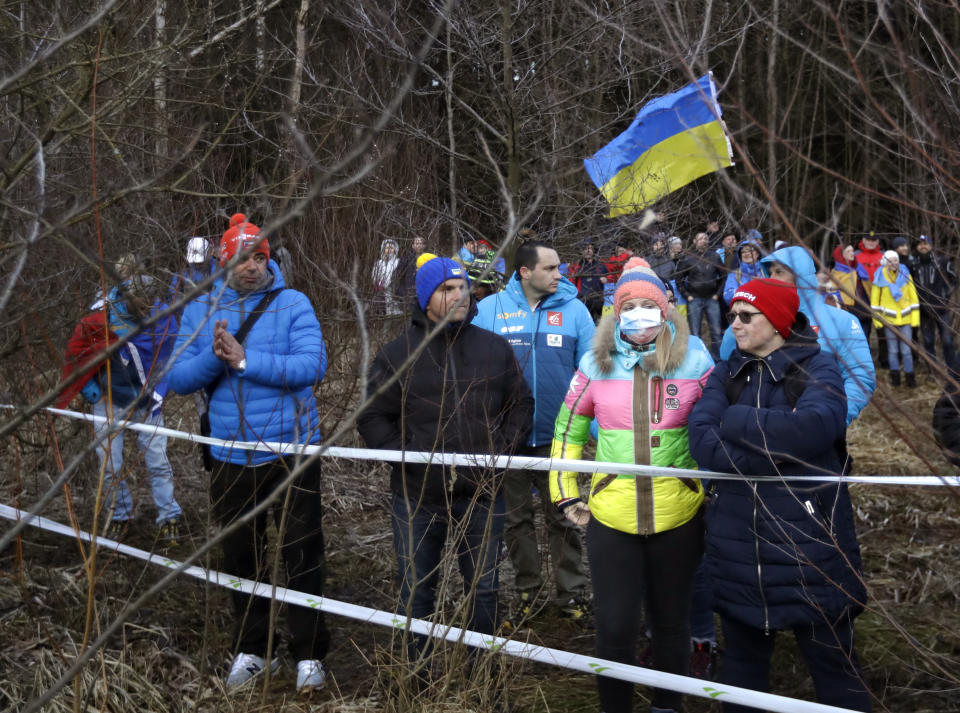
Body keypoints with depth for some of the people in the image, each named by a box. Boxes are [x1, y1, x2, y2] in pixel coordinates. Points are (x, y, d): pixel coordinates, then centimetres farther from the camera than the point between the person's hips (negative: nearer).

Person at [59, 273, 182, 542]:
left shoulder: (164, 320, -17)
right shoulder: (100, 321, -21)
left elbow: (165, 361, -2)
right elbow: (75, 351, -2)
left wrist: (157, 395, -8)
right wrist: (87, 386, -2)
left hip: (146, 401, 0)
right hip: (109, 401, 0)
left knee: (158, 462, 0)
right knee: (110, 466, 4)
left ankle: (169, 518, 12)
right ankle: (120, 516, 23)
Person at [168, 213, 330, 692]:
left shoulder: (293, 304, -7)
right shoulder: (199, 310, 3)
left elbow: (312, 365, -20)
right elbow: (179, 380, -2)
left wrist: (245, 359, -25)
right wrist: (214, 357, -21)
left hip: (291, 450, -3)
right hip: (230, 456, 4)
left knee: (302, 554, 3)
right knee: (241, 556, 14)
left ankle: (309, 654, 17)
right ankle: (251, 649, 31)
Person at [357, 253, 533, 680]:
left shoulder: (495, 349, 5)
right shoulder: (397, 355, -1)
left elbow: (520, 405, 11)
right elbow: (374, 418, 0)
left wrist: (501, 450, -2)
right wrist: (408, 458, -11)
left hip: (482, 494, 2)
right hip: (417, 498, -2)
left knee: (484, 589, 12)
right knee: (417, 593, 9)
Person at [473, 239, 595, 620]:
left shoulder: (573, 309, -4)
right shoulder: (490, 309, -5)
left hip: (556, 436, -1)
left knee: (562, 518, 9)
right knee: (516, 517, 14)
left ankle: (571, 591, 22)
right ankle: (528, 588, 30)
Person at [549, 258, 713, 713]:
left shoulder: (694, 360, -3)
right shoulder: (597, 363, -1)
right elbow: (567, 430, 9)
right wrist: (566, 494, 6)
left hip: (678, 517, 0)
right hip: (610, 516, 0)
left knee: (671, 622, 15)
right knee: (615, 627, 4)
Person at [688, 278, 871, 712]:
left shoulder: (817, 367, -5)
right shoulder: (724, 375, 5)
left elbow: (812, 428, -26)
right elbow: (701, 442, -12)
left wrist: (735, 420, -17)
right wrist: (777, 453, -23)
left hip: (809, 538, -3)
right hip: (736, 542, 4)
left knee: (832, 660, 9)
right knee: (742, 658, 19)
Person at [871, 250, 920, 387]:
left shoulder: (905, 275, 2)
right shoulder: (880, 278, -2)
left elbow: (913, 298, 6)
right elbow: (875, 301, 3)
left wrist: (915, 319, 3)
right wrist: (877, 321, 0)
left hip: (906, 319, 0)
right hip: (889, 320, 0)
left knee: (906, 350, 0)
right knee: (893, 350, 6)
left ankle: (910, 377, 9)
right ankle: (895, 377, 16)